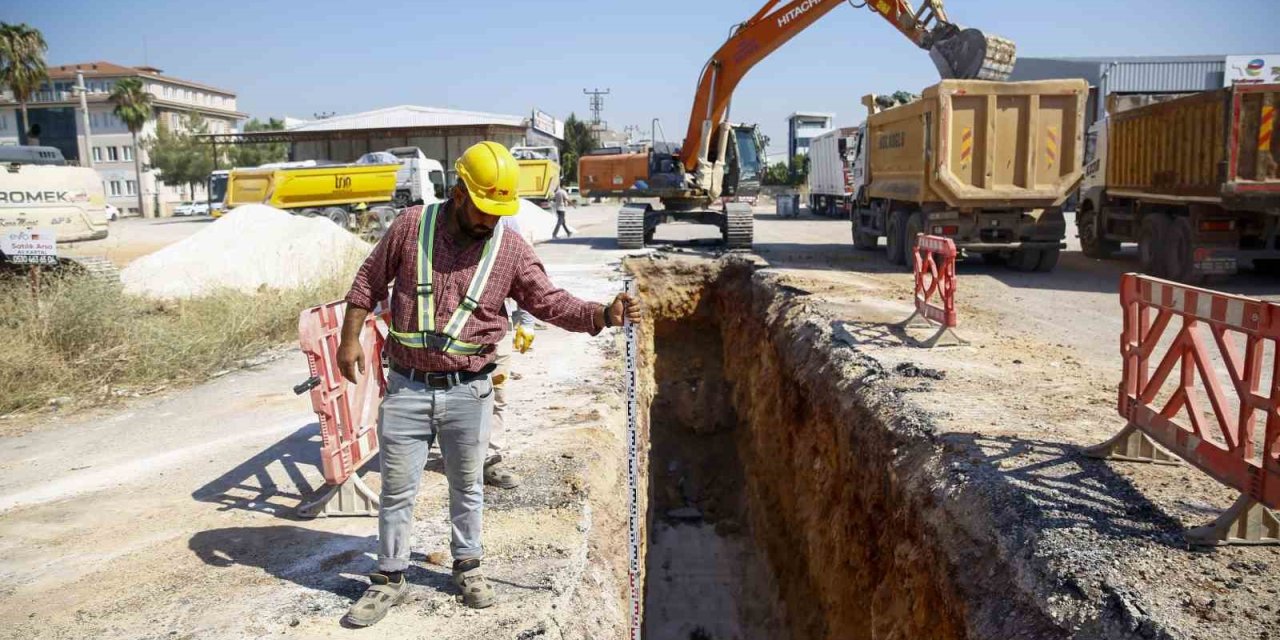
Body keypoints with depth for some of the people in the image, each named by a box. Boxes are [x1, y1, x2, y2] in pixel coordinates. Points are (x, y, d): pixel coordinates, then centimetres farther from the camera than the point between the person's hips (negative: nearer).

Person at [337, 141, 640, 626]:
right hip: (406, 387, 0)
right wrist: (350, 337, 1)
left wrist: (604, 314, -20)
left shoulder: (510, 248, -4)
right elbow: (368, 281, 7)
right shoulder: (412, 225, -3)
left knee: (467, 487, 15)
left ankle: (467, 566, 36)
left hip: (468, 391, 0)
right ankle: (389, 578, 27)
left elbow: (551, 303, -5)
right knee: (397, 489, 10)